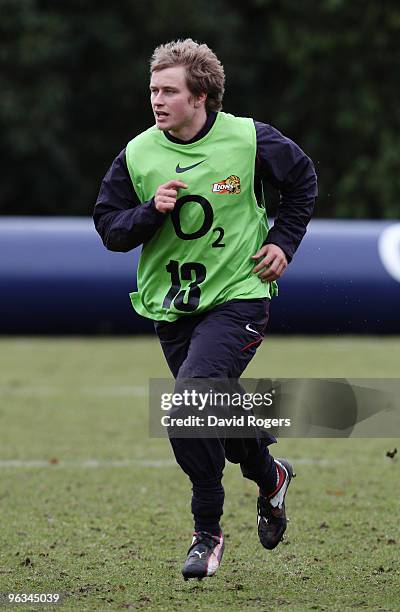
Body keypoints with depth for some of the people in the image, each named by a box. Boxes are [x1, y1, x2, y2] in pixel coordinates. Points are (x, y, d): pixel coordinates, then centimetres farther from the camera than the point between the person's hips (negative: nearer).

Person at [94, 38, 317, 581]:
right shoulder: (137, 155, -3)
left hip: (238, 296, -4)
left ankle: (208, 531, -10)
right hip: (171, 307, 5)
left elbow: (302, 181, 10)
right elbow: (109, 228, 0)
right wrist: (151, 211, -18)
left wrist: (283, 242, 2)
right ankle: (269, 474, 46)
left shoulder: (250, 140, -8)